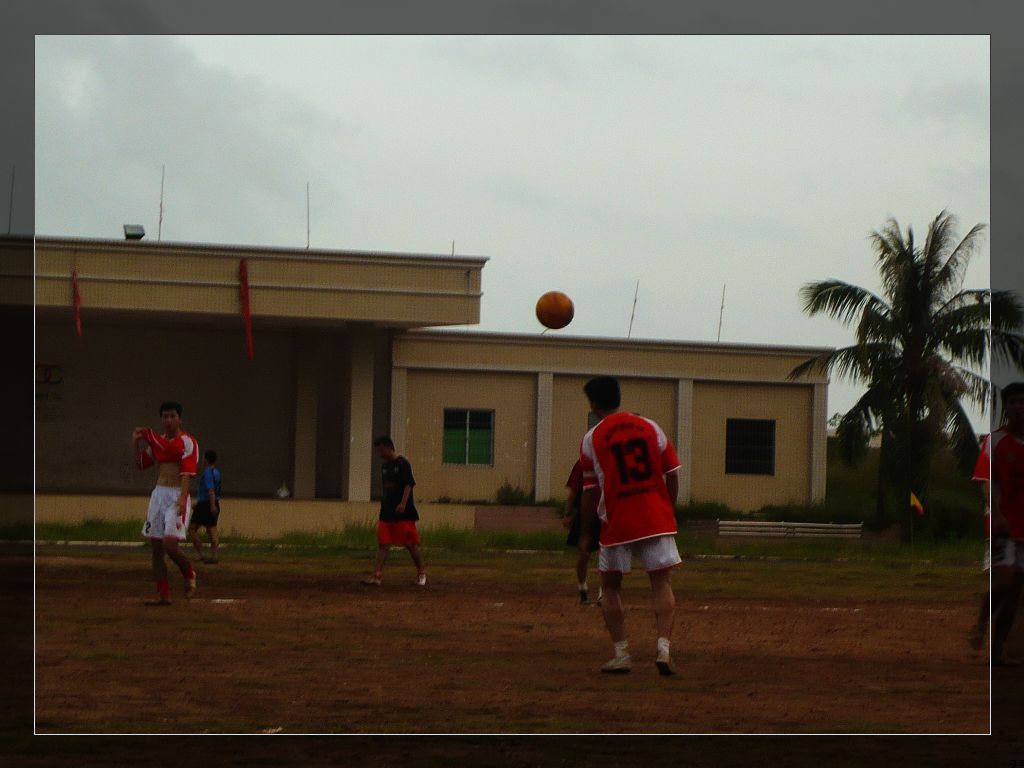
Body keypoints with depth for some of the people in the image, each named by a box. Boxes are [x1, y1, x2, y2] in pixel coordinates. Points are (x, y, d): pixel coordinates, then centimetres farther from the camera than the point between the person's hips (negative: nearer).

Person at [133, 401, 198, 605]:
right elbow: (141, 464, 23)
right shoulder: (157, 440, 14)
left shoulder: (188, 442, -6)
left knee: (170, 545, -18)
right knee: (156, 548, 3)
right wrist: (138, 442, 7)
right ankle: (163, 594, 8)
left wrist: (182, 498, -27)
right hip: (158, 494, 7)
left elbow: (187, 473, -16)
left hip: (177, 496, -7)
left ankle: (189, 575, 10)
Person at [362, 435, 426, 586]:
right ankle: (377, 575, -10)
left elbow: (409, 485, -16)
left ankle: (421, 572, 17)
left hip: (403, 512, -7)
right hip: (387, 512, 7)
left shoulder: (403, 463, -8)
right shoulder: (384, 466, 14)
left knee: (411, 543, 1)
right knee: (382, 543, -4)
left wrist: (403, 503, -26)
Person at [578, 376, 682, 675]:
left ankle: (621, 654, 7)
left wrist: (585, 533, 13)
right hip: (657, 520, 2)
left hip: (616, 524, -2)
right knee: (662, 583, 3)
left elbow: (590, 492, 2)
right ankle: (664, 648, -14)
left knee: (611, 586, 13)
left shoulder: (592, 439, -2)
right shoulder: (651, 428, 5)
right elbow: (672, 476, 6)